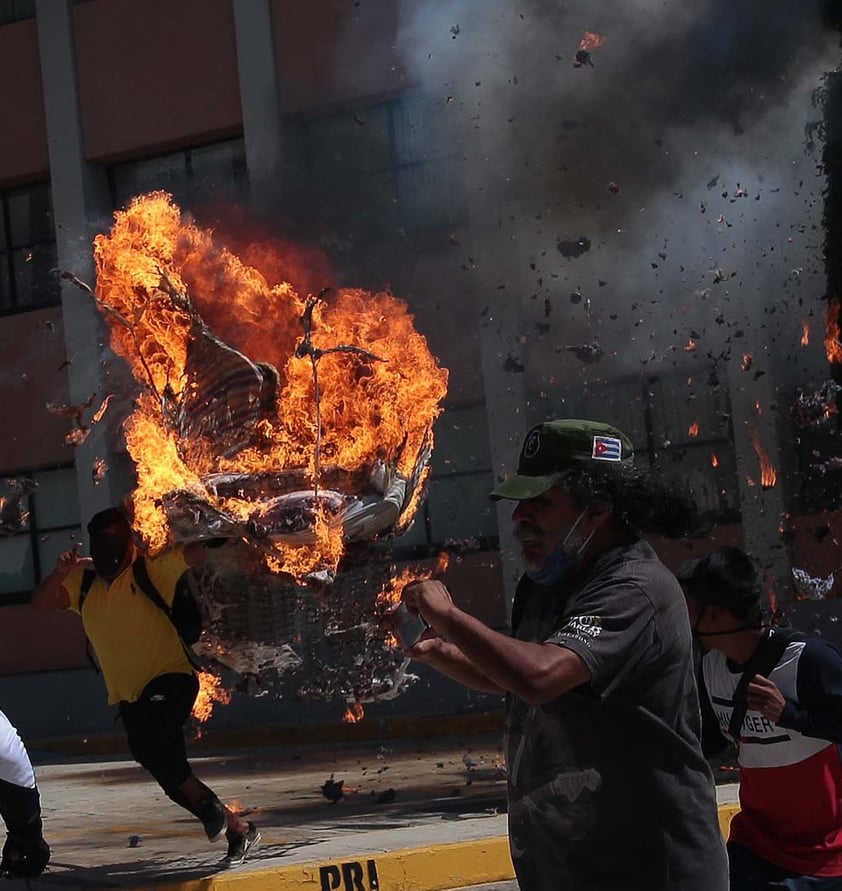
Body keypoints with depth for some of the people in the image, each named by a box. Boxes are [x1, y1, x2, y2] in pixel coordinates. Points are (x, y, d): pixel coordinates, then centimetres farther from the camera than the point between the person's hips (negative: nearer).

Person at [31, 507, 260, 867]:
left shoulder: (151, 571, -5)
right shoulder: (84, 584, 11)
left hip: (170, 681, -7)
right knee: (175, 781, 8)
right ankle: (238, 829, 24)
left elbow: (198, 550, -8)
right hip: (130, 698, 7)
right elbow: (41, 602, 4)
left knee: (146, 742, -33)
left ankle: (207, 804, -13)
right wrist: (60, 572, -12)